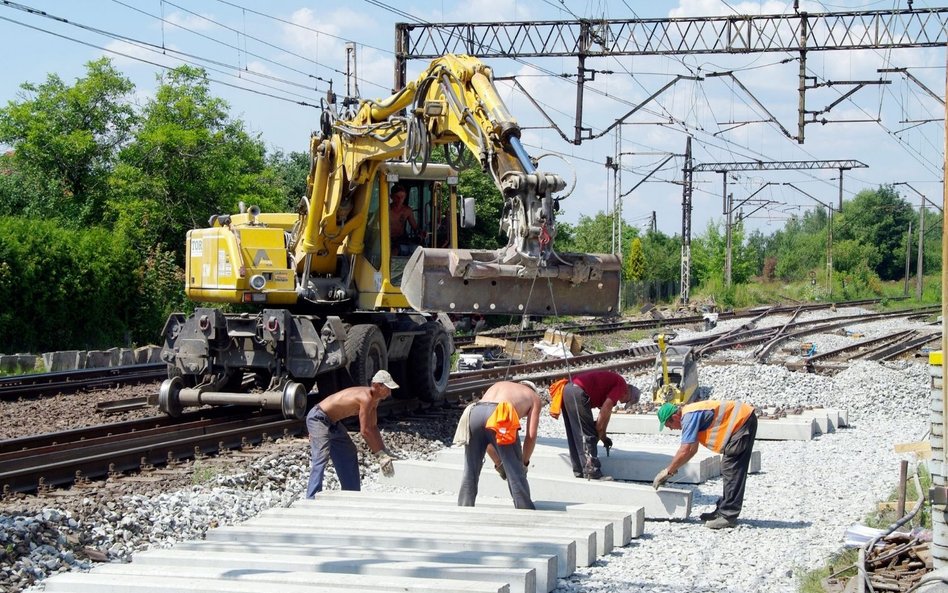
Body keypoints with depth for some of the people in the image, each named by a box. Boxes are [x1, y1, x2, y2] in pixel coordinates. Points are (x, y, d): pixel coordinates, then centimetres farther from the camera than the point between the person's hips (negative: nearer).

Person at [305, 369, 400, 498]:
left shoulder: (374, 400, 2)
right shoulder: (366, 398, -29)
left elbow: (373, 427, 11)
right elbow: (364, 431, -28)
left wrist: (384, 452, 3)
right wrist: (381, 455, -21)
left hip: (332, 422, 11)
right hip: (318, 419, -11)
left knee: (349, 454, 18)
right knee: (321, 457, -23)